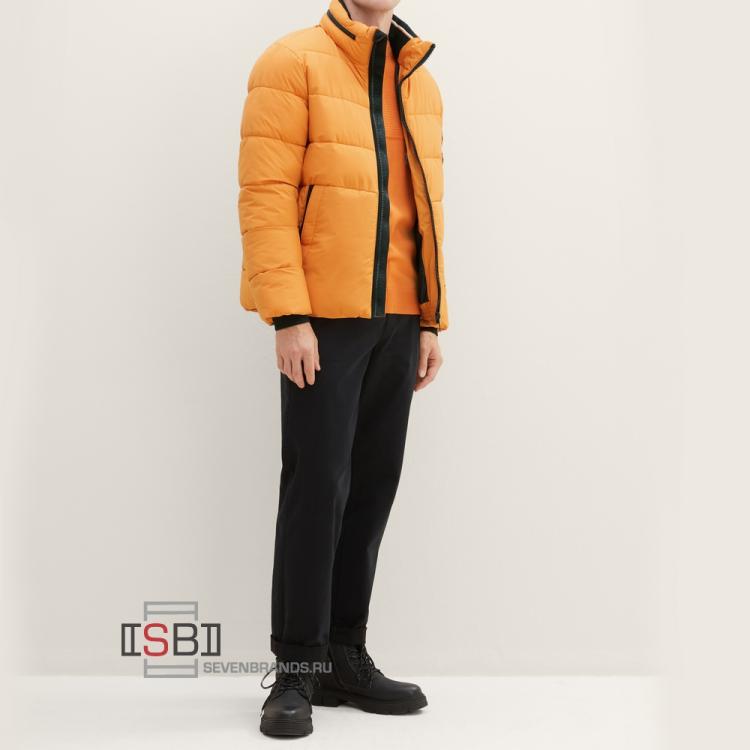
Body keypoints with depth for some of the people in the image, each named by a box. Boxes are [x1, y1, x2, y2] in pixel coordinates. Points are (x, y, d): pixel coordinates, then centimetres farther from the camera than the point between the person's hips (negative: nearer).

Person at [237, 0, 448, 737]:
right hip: (324, 316, -5)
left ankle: (345, 657, 20)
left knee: (373, 486, 7)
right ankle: (296, 669, 9)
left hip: (397, 320, 6)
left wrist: (430, 320, 10)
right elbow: (265, 193, -9)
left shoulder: (421, 82, 17)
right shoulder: (293, 62, -1)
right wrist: (288, 315, -17)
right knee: (318, 485, -4)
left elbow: (426, 206, 16)